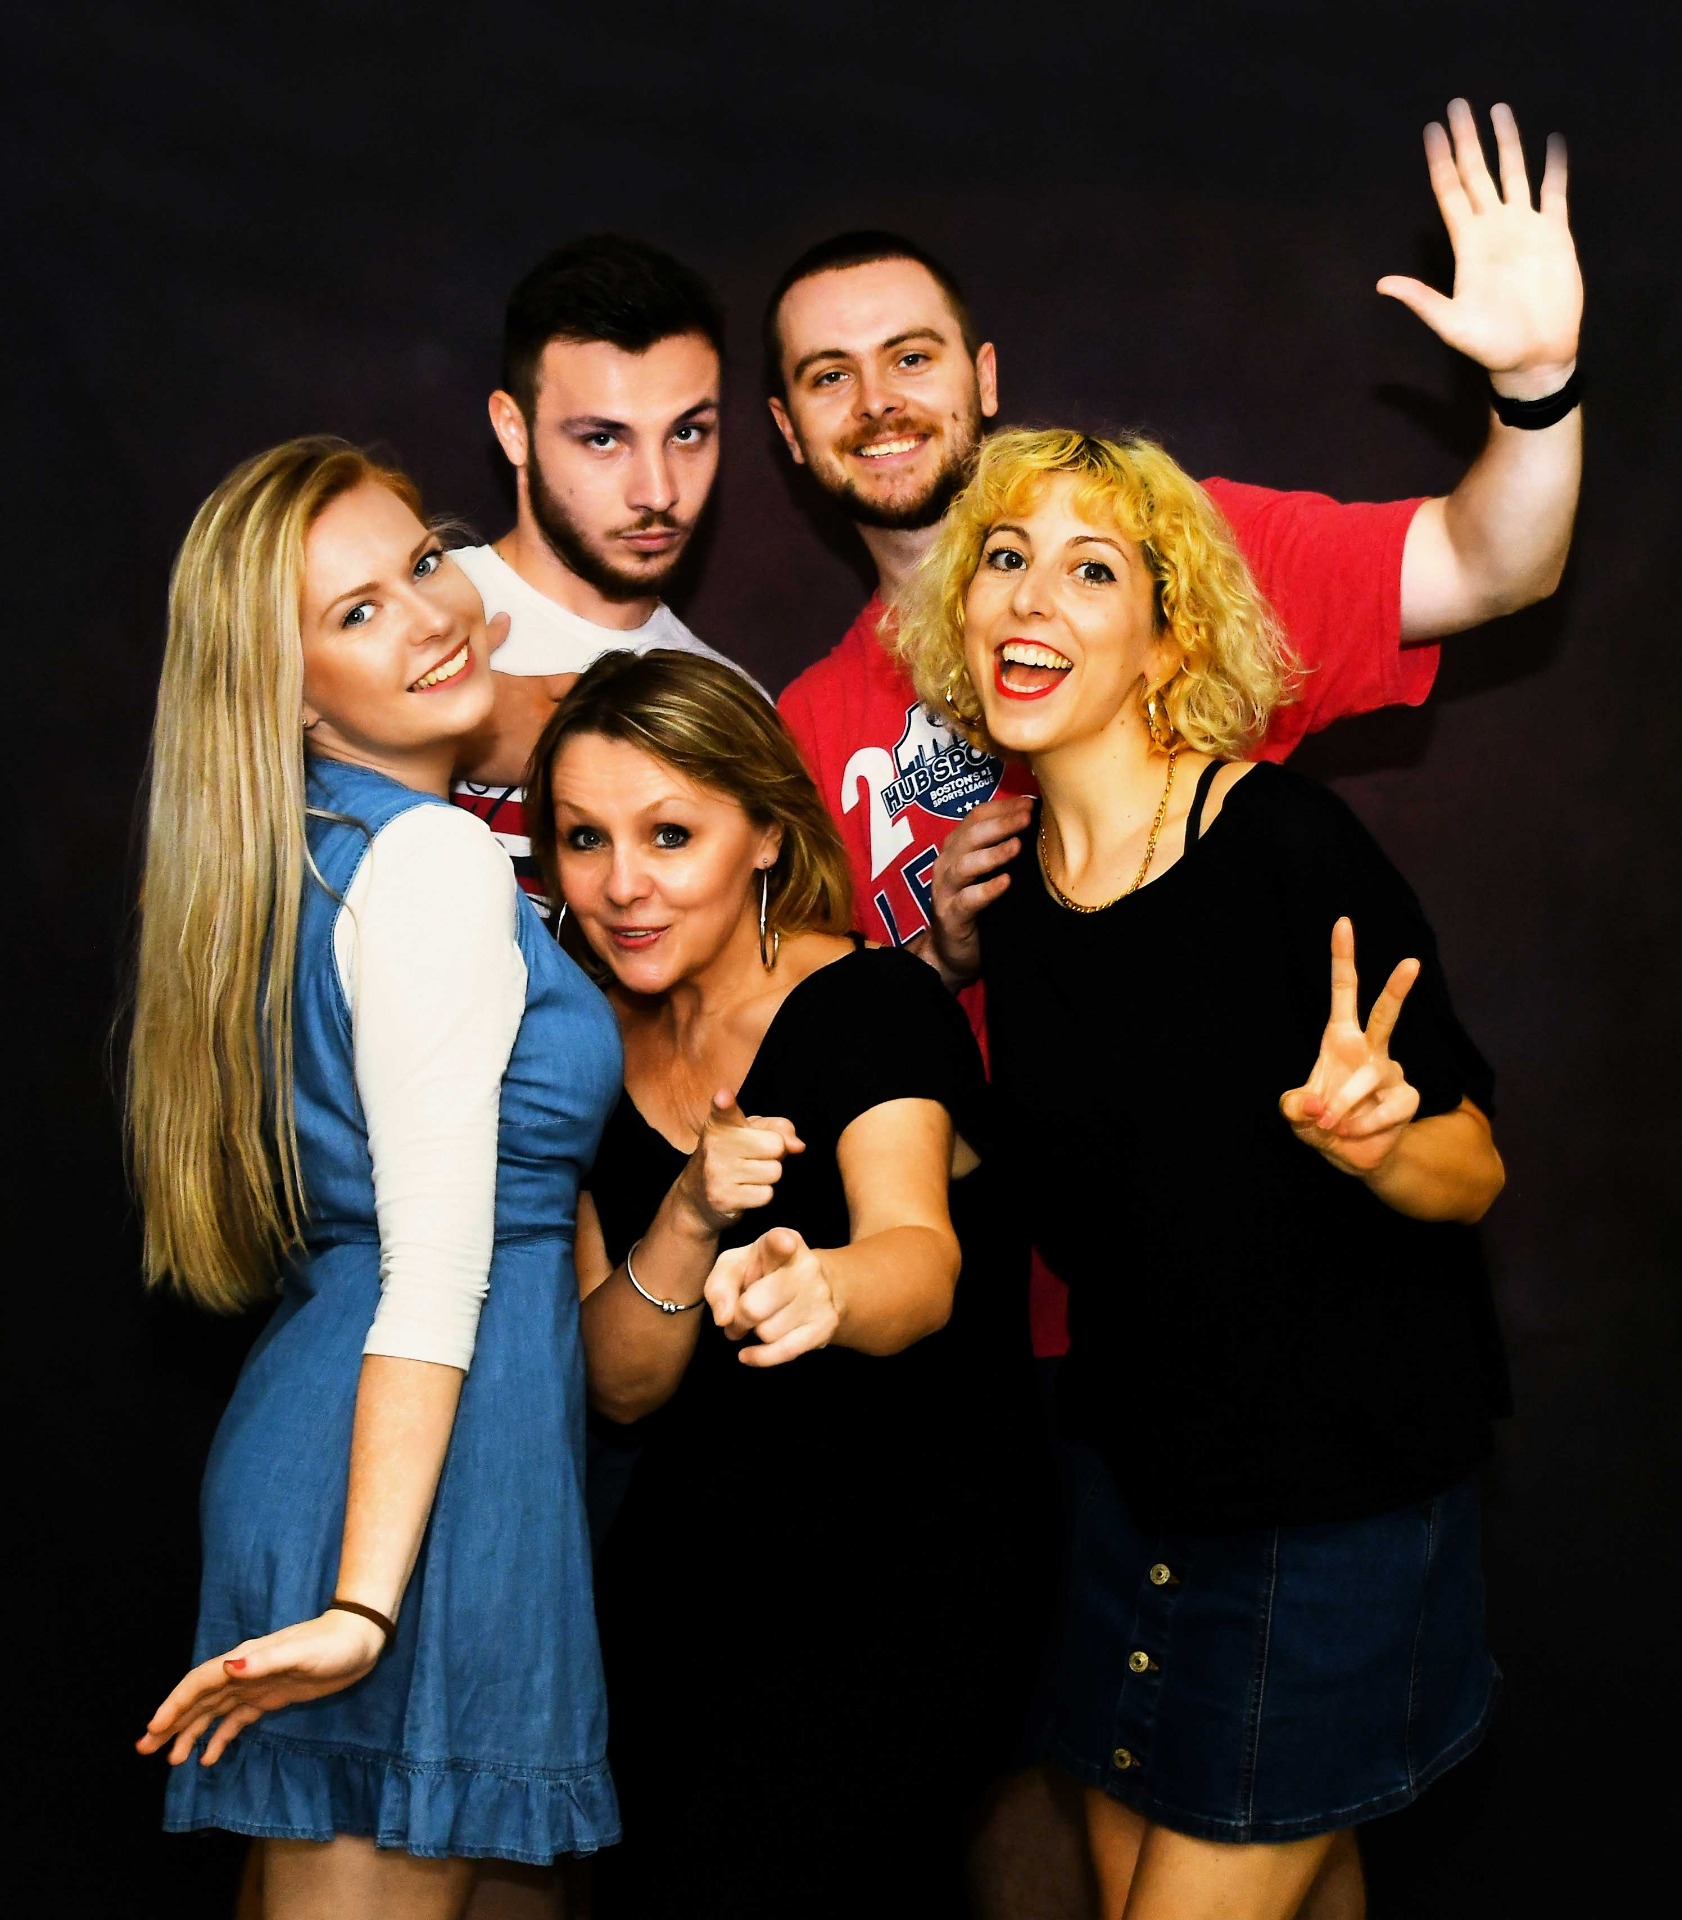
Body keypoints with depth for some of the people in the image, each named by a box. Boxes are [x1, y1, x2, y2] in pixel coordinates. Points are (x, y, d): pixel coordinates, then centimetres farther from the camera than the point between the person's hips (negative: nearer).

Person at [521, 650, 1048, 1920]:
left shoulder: (873, 1006, -15)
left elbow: (921, 1260, -35)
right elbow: (620, 1387, -3)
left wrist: (817, 1287, -58)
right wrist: (690, 1215, -22)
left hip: (910, 1585, -5)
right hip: (691, 1571, 5)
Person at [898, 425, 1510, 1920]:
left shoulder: (1286, 845, -17)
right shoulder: (1012, 895, 2)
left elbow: (1473, 1171, -12)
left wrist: (1372, 1140, -31)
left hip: (1342, 1484, -6)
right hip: (1138, 1464, 6)